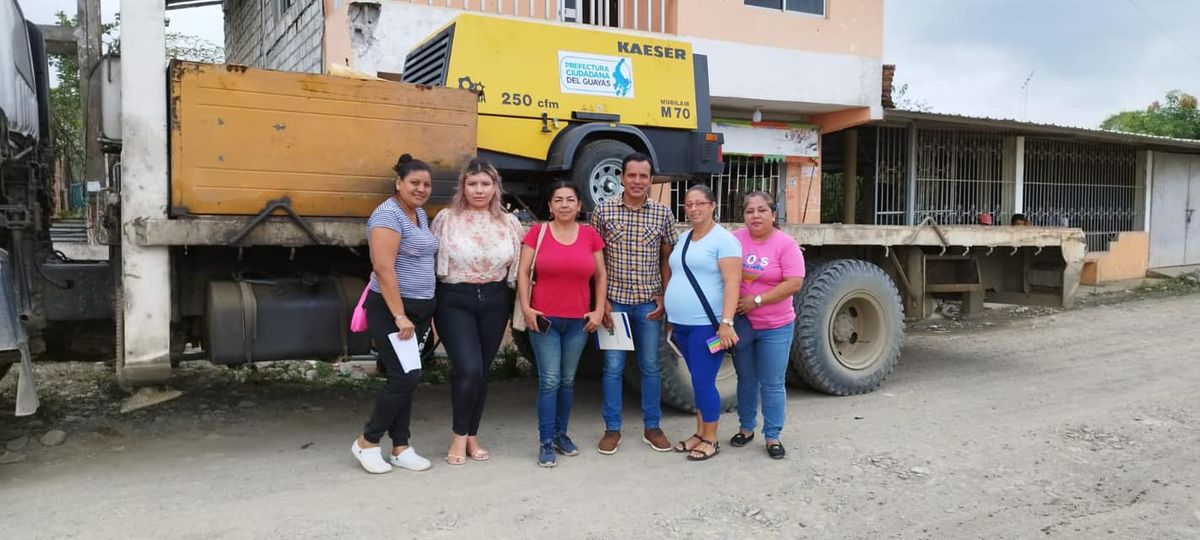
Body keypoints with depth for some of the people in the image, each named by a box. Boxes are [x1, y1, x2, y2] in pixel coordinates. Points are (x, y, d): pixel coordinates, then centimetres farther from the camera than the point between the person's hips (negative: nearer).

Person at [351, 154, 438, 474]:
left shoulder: (421, 214, 13)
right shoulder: (388, 215, -14)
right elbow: (384, 269, -22)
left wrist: (420, 314, 14)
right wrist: (399, 317, -24)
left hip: (420, 310, 8)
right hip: (391, 310, -8)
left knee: (405, 380, 10)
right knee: (405, 378, -10)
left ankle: (400, 449, 17)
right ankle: (367, 442, 7)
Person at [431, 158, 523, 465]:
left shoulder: (510, 223, 4)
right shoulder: (446, 219, -4)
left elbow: (520, 266, 9)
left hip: (494, 302, 3)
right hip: (455, 301, -3)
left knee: (482, 372, 10)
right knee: (468, 369, -14)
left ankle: (472, 437, 25)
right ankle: (459, 436, 7)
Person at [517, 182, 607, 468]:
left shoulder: (590, 235, 6)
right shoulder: (537, 232, 0)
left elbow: (600, 276, 10)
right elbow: (522, 273, -2)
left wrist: (599, 310, 2)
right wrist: (525, 307, -11)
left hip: (579, 320, 3)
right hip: (543, 318, -2)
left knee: (568, 380, 12)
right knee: (549, 381, -5)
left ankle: (561, 433, 27)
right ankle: (546, 442, 3)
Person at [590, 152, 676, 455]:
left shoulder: (663, 214, 1)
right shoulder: (603, 210, -2)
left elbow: (667, 259, 7)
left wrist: (664, 297, -1)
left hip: (649, 303, 1)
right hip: (614, 300, -1)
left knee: (650, 366, 10)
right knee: (613, 366, 4)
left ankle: (651, 427, 23)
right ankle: (612, 428, 17)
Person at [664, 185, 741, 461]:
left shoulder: (723, 239, -9)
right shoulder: (683, 238, 14)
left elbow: (732, 283, -16)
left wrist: (726, 322, -23)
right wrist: (672, 318, 18)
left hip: (707, 324, -7)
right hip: (682, 324, 7)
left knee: (703, 381, -4)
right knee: (699, 381, 15)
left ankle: (711, 439, 10)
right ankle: (700, 433, 25)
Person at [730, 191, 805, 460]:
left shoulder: (785, 244, -11)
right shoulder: (736, 239, -2)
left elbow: (794, 284, -17)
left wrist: (757, 300, -19)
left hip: (775, 327, -3)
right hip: (740, 323, 3)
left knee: (772, 384, 5)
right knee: (746, 380, 17)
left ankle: (772, 436, 16)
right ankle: (746, 428, 31)